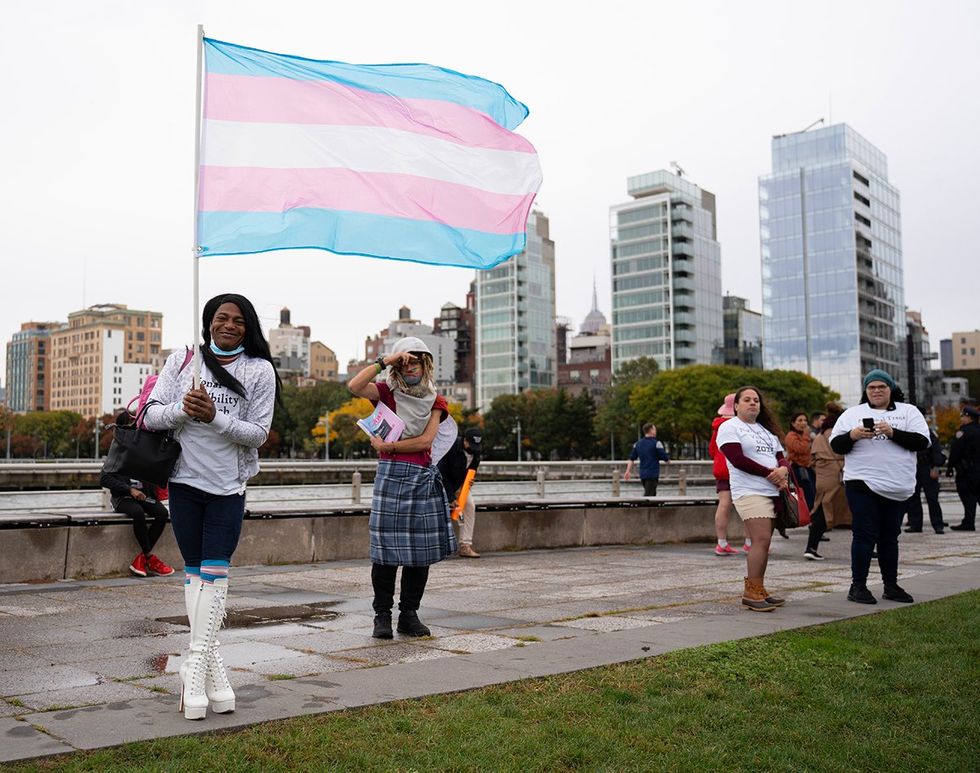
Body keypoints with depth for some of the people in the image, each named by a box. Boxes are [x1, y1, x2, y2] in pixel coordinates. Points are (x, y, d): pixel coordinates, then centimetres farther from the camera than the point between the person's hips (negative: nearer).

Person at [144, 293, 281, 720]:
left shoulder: (260, 371, -2)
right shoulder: (182, 360, 4)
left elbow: (258, 433, -6)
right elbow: (151, 415, 1)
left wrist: (214, 417, -21)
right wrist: (182, 409, -20)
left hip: (229, 485, -2)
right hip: (185, 480, 2)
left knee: (215, 571, -6)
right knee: (194, 571, 5)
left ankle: (195, 667, -2)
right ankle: (211, 668, 12)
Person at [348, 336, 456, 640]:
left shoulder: (435, 401, 11)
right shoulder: (387, 392, 6)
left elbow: (425, 440, -3)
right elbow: (354, 386, -14)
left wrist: (387, 446, -6)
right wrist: (384, 361, -13)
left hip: (423, 478, 3)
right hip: (391, 475, -3)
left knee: (420, 550, 4)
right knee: (387, 548, -5)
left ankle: (409, 614, 14)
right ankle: (382, 615, 4)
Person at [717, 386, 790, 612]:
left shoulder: (767, 430, 23)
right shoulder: (730, 427, -1)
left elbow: (781, 458, 18)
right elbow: (738, 460, -12)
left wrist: (783, 470, -6)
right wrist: (770, 473, -10)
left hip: (773, 492, 7)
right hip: (750, 492, -7)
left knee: (762, 542, 5)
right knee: (762, 540, -16)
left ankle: (757, 590, 10)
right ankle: (751, 593, -12)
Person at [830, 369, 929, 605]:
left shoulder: (908, 412, 8)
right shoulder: (852, 414, 8)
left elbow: (922, 442, -4)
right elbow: (835, 445, 3)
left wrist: (893, 432, -17)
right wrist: (852, 436, -17)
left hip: (897, 487, 2)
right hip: (862, 485, -2)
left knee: (889, 537, 11)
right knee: (865, 534, -5)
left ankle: (891, 586, 20)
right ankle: (858, 586, -1)